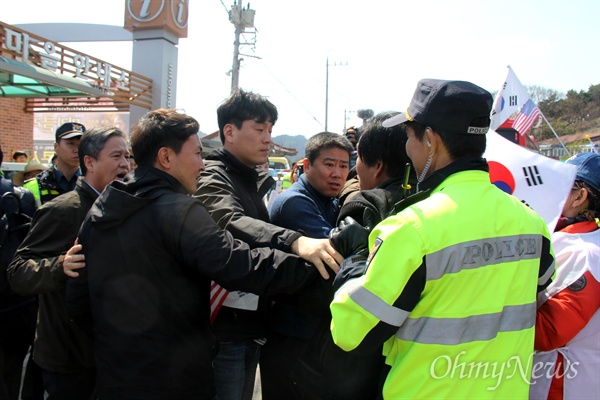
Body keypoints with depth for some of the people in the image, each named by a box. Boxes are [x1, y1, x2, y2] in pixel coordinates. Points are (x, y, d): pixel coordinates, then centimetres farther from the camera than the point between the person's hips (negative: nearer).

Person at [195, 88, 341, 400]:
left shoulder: (263, 183, 16)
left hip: (254, 328, 8)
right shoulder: (211, 178, -11)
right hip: (224, 330, -8)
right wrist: (295, 241, -45)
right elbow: (233, 223, -30)